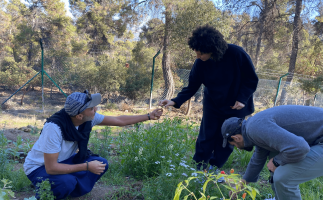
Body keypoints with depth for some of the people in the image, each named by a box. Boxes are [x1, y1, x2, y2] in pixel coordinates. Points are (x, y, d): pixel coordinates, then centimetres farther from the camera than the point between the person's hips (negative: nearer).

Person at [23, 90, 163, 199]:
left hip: (63, 161, 6)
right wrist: (87, 166, -30)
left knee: (101, 164, -12)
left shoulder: (88, 118, -16)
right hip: (39, 167, -6)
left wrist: (149, 116, -3)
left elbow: (120, 121, -5)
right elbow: (51, 168, -32)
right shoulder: (54, 127, -35)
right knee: (68, 182, -36)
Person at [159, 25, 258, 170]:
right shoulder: (200, 63, -17)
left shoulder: (236, 54, -25)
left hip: (235, 108, -1)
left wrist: (242, 99, -20)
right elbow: (191, 87, -11)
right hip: (212, 106, 2)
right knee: (205, 139, 4)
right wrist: (175, 101, -26)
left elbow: (251, 80, -12)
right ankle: (197, 169, 21)